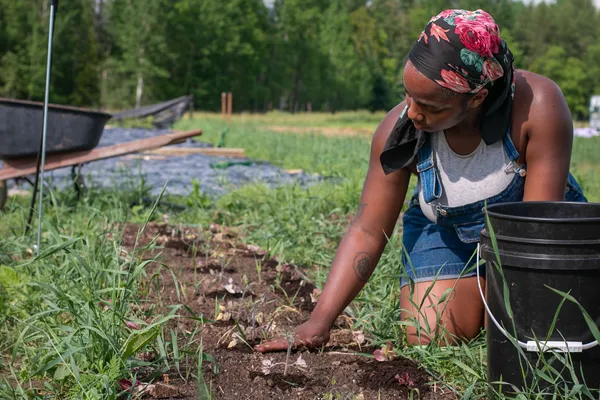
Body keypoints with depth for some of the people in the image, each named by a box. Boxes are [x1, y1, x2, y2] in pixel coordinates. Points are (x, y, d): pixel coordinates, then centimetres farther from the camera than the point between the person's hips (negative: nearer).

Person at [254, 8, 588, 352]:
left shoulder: (538, 104, -32)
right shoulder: (400, 129, -23)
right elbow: (367, 231, -19)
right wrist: (319, 322, -27)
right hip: (447, 229, 2)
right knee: (427, 339, -17)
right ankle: (482, 291, 16)